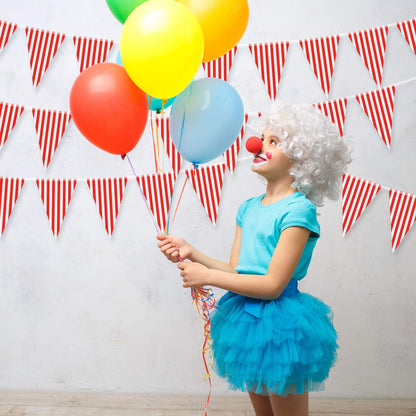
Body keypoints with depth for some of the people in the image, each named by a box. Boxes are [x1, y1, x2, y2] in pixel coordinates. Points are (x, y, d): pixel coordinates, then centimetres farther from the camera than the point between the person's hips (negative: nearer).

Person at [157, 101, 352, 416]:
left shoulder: (298, 210, -17)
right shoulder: (249, 207, 7)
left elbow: (273, 284, -20)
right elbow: (236, 272, 5)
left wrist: (206, 276, -16)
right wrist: (192, 253, -8)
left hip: (280, 324, -7)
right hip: (247, 319, 8)